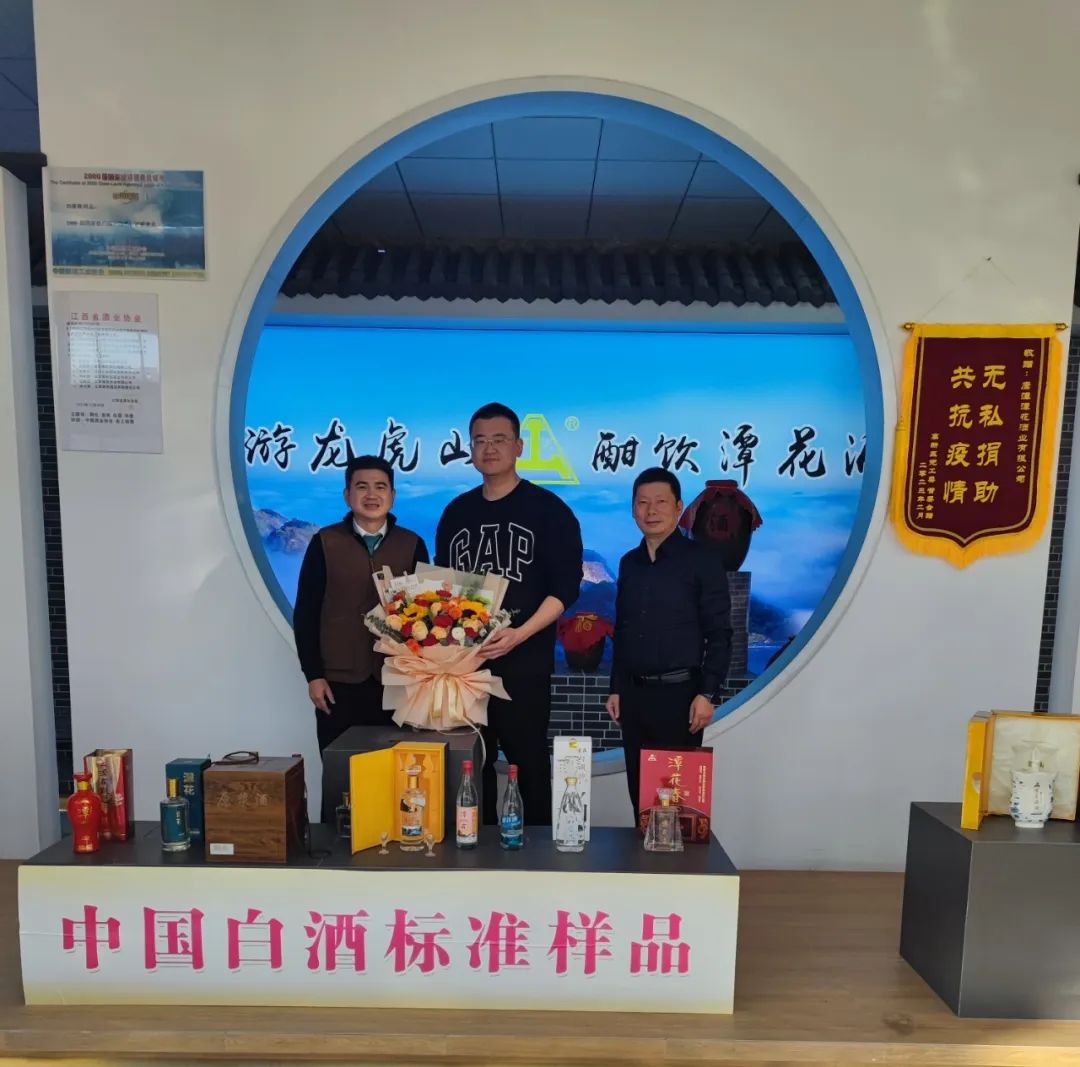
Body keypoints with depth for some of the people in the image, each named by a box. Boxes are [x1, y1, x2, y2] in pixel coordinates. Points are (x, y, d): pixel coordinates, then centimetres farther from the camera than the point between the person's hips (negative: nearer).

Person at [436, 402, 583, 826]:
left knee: (528, 759, 4)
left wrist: (520, 634, -22)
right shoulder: (456, 511, 12)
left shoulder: (548, 509, -4)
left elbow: (566, 586, -10)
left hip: (524, 659, -4)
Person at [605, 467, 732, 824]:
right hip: (635, 693, 5)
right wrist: (616, 688, 12)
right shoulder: (629, 563, 11)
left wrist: (708, 694, -12)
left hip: (679, 693, -5)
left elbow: (719, 634, -7)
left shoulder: (702, 559, -5)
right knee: (640, 791, 12)